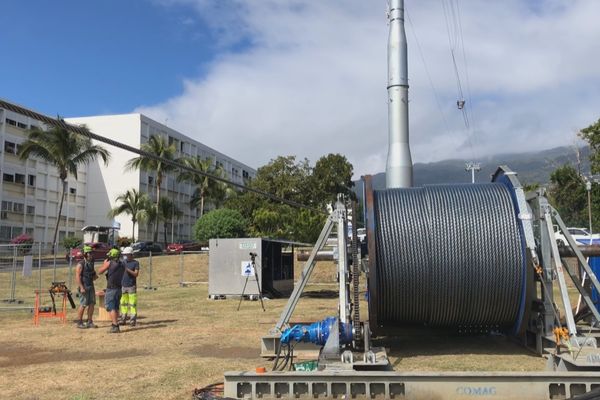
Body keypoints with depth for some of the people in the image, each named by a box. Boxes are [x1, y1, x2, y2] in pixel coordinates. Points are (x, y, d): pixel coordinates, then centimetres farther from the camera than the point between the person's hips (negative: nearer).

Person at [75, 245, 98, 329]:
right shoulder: (81, 264, -11)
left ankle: (89, 322, 12)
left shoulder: (91, 263, 13)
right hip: (84, 287, -8)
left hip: (91, 286, 8)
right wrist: (81, 287, -23)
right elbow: (77, 276, -17)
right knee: (83, 305, -4)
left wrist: (95, 275, 2)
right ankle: (79, 323, 6)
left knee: (92, 304, 6)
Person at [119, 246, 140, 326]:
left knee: (132, 303, -4)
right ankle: (123, 319, 13)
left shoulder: (135, 263, -2)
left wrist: (127, 269, -20)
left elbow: (136, 274, -10)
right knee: (123, 303, 7)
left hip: (131, 286, -4)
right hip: (123, 285, 5)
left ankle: (132, 320, -1)